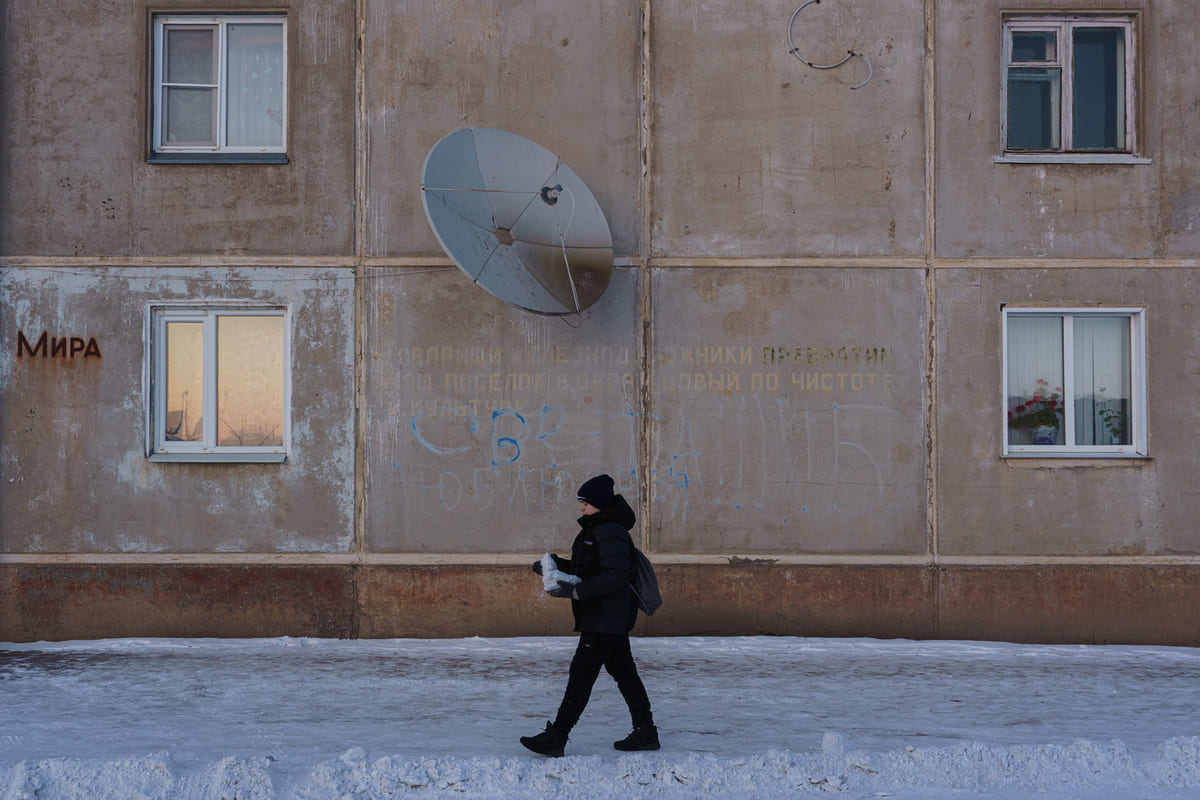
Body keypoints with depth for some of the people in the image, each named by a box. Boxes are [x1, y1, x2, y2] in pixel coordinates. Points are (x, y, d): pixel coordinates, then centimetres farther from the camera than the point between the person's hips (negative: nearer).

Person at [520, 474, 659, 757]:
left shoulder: (611, 533, -18)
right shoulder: (593, 529, 15)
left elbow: (614, 577, -24)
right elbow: (585, 568, 21)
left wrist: (575, 591, -26)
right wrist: (556, 564, 6)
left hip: (607, 619, -11)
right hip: (609, 619, 11)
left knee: (582, 673, -9)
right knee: (623, 672, 14)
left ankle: (556, 737, -7)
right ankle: (645, 733, 22)